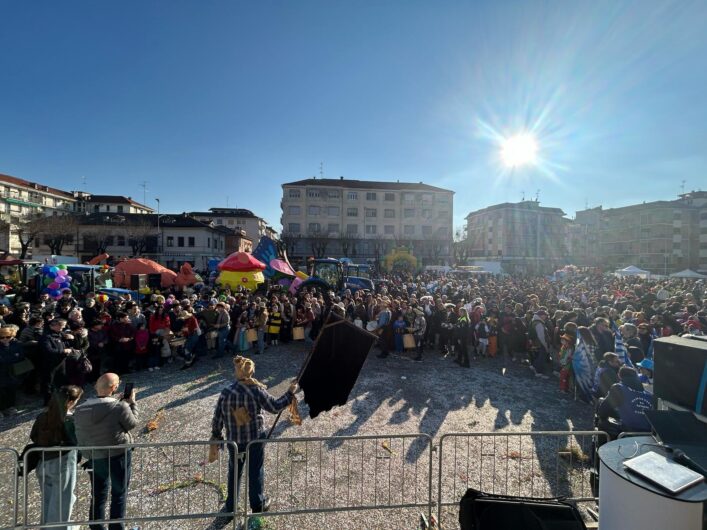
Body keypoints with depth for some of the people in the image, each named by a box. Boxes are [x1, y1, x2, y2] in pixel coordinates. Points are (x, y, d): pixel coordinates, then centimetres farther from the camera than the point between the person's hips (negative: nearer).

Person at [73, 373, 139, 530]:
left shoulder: (80, 410, -7)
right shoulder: (120, 407, -24)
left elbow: (80, 437, 3)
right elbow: (132, 424, -9)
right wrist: (132, 403, -1)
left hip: (94, 458, 5)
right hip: (118, 456, -5)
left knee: (97, 496, 22)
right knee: (119, 494, 14)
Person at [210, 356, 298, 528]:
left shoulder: (225, 392, -13)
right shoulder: (256, 390, -20)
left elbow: (217, 418, -4)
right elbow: (274, 407, -13)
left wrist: (216, 436, 12)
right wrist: (290, 393, -3)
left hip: (234, 440, 2)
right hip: (255, 438, -2)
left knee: (234, 474, 23)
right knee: (255, 472, 18)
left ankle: (229, 509, 36)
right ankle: (258, 505, 35)